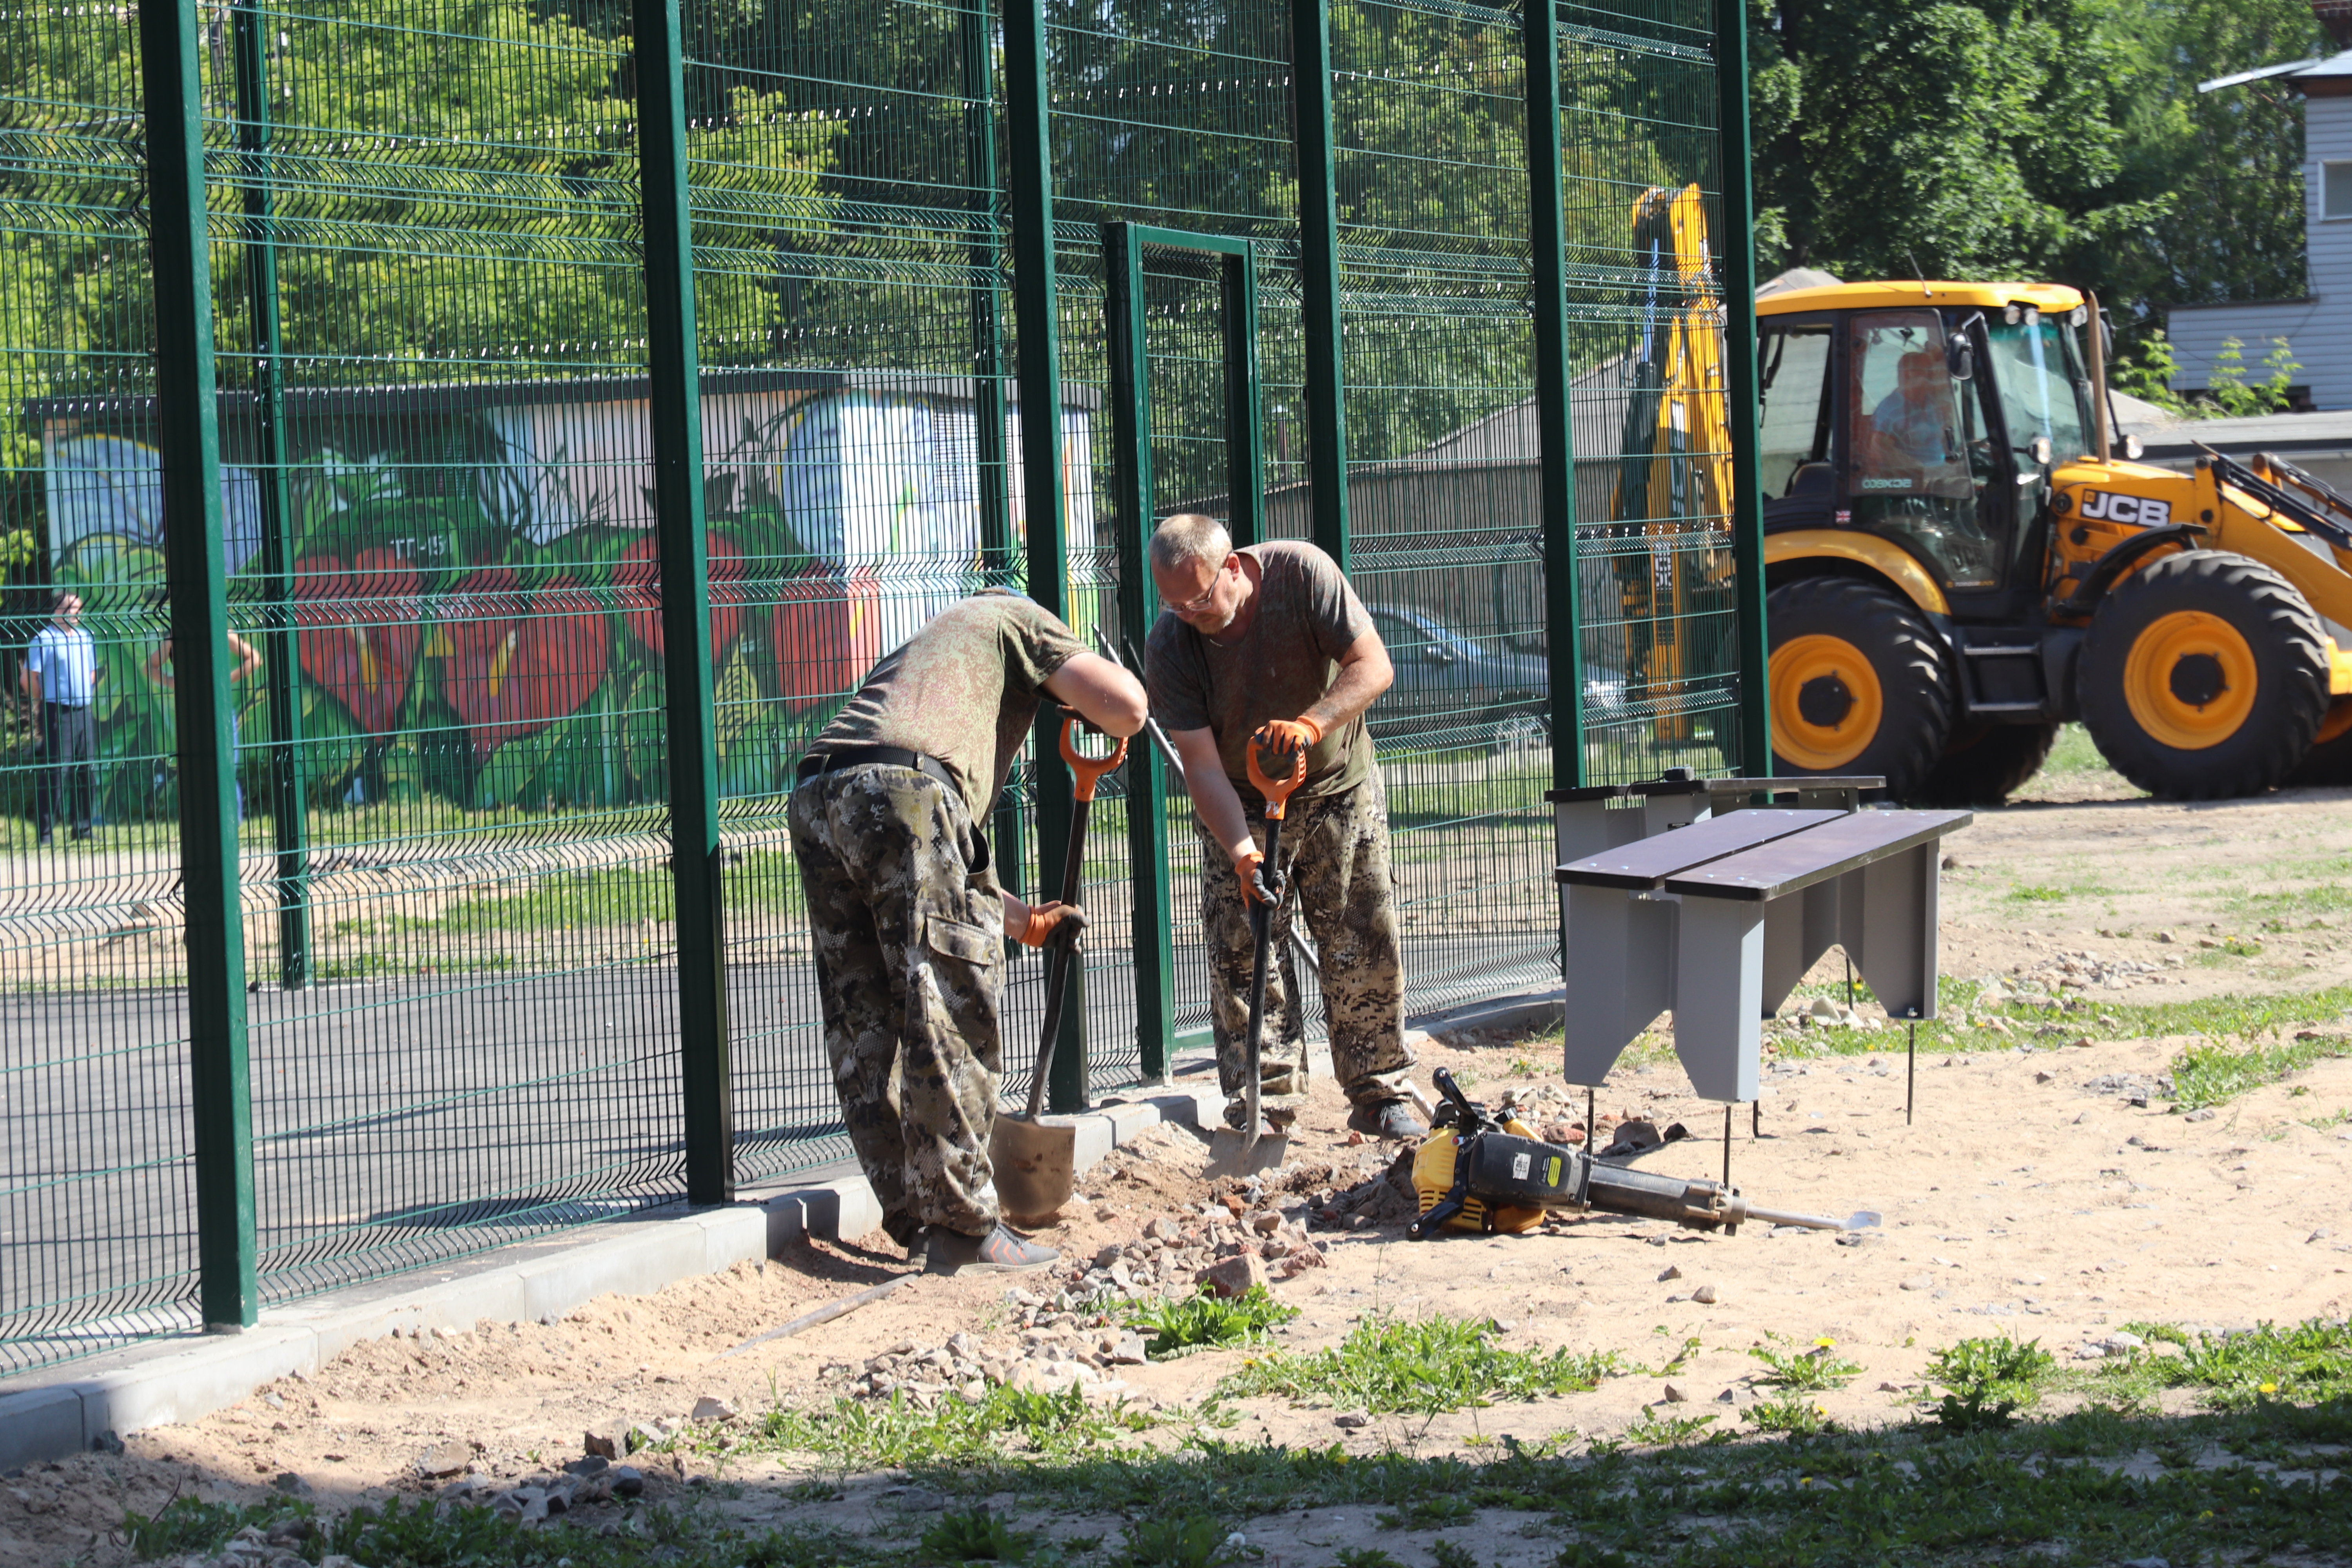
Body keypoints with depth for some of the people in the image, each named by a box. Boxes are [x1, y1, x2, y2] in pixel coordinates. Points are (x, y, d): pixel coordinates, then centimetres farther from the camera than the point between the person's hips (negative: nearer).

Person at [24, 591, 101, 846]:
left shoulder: (86, 638, 14)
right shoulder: (45, 639, -6)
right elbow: (30, 679, -7)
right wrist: (44, 702, -2)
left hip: (84, 711, 7)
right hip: (58, 713, -7)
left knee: (88, 771, 7)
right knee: (56, 771, -8)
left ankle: (83, 827, 16)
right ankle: (45, 831, -5)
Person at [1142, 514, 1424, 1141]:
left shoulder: (1302, 574, -24)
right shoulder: (1169, 647, -22)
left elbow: (1373, 666, -26)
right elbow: (1201, 765, -22)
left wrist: (1311, 724, -43)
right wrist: (1241, 851, -36)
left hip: (1338, 789, 0)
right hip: (1239, 806, 0)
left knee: (1366, 946, 2)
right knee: (1244, 956, -7)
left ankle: (1378, 1095, 12)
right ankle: (1263, 1108, -3)